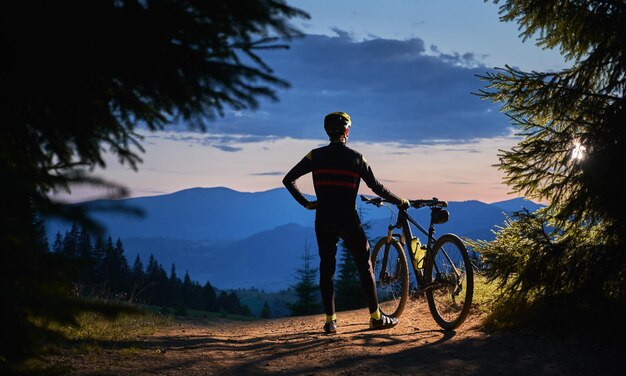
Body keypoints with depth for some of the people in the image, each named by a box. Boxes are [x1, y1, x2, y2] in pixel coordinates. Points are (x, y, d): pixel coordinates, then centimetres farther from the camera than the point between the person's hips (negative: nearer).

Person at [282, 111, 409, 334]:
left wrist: (305, 203, 7)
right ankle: (376, 317, 8)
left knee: (326, 268, 9)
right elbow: (376, 187, 0)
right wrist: (401, 202, 12)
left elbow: (288, 180, 1)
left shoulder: (316, 156, 2)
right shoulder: (356, 157, -2)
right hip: (348, 221, -2)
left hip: (323, 221, 2)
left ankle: (330, 321, 7)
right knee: (365, 266, 7)